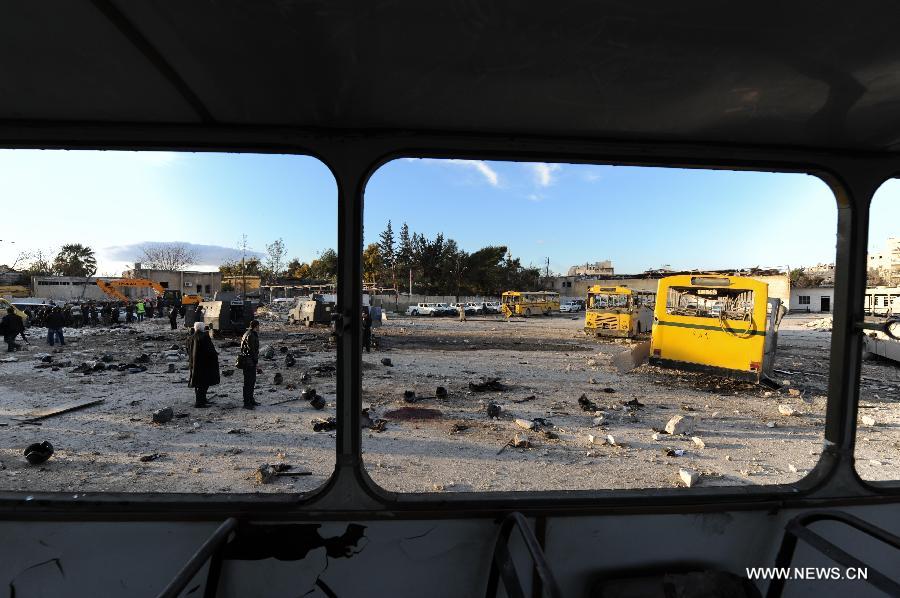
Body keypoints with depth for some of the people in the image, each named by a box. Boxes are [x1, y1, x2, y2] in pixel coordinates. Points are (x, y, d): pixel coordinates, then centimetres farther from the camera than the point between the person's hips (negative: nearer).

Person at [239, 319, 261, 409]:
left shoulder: (253, 334, 14)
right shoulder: (250, 336, -18)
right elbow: (252, 350, -21)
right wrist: (256, 361, -17)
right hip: (249, 362, -11)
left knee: (252, 381, 18)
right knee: (248, 382, -5)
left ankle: (251, 400, 29)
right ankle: (247, 403, 1)